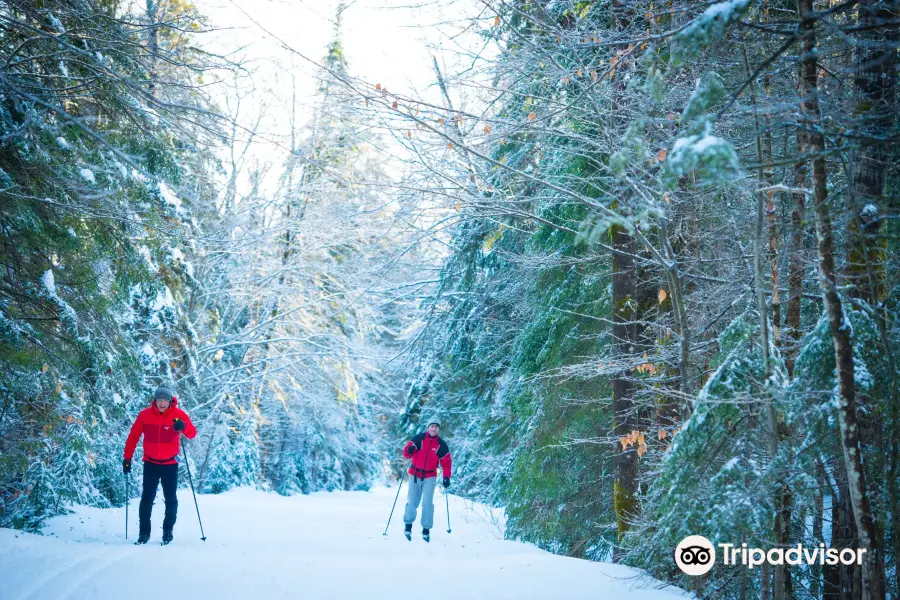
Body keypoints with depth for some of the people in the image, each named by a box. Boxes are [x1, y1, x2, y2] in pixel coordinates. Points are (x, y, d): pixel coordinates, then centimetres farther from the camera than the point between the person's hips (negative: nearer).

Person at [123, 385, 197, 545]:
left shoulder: (178, 414, -11)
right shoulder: (144, 415, -7)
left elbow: (192, 433, -21)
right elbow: (133, 436, -1)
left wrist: (184, 427, -43)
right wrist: (127, 458, -3)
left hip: (170, 464, -1)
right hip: (150, 463, 1)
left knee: (170, 499, 3)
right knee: (147, 498, 0)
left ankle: (168, 530, 18)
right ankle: (144, 532, 10)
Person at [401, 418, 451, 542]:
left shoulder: (441, 444, 1)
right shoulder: (419, 439, -4)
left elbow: (446, 462, 4)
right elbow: (406, 453, -7)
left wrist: (446, 477, -6)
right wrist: (409, 451, -30)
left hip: (430, 477, 1)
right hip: (415, 475, -1)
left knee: (428, 503, -6)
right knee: (412, 501, 2)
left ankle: (426, 529, 2)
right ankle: (408, 525, 21)